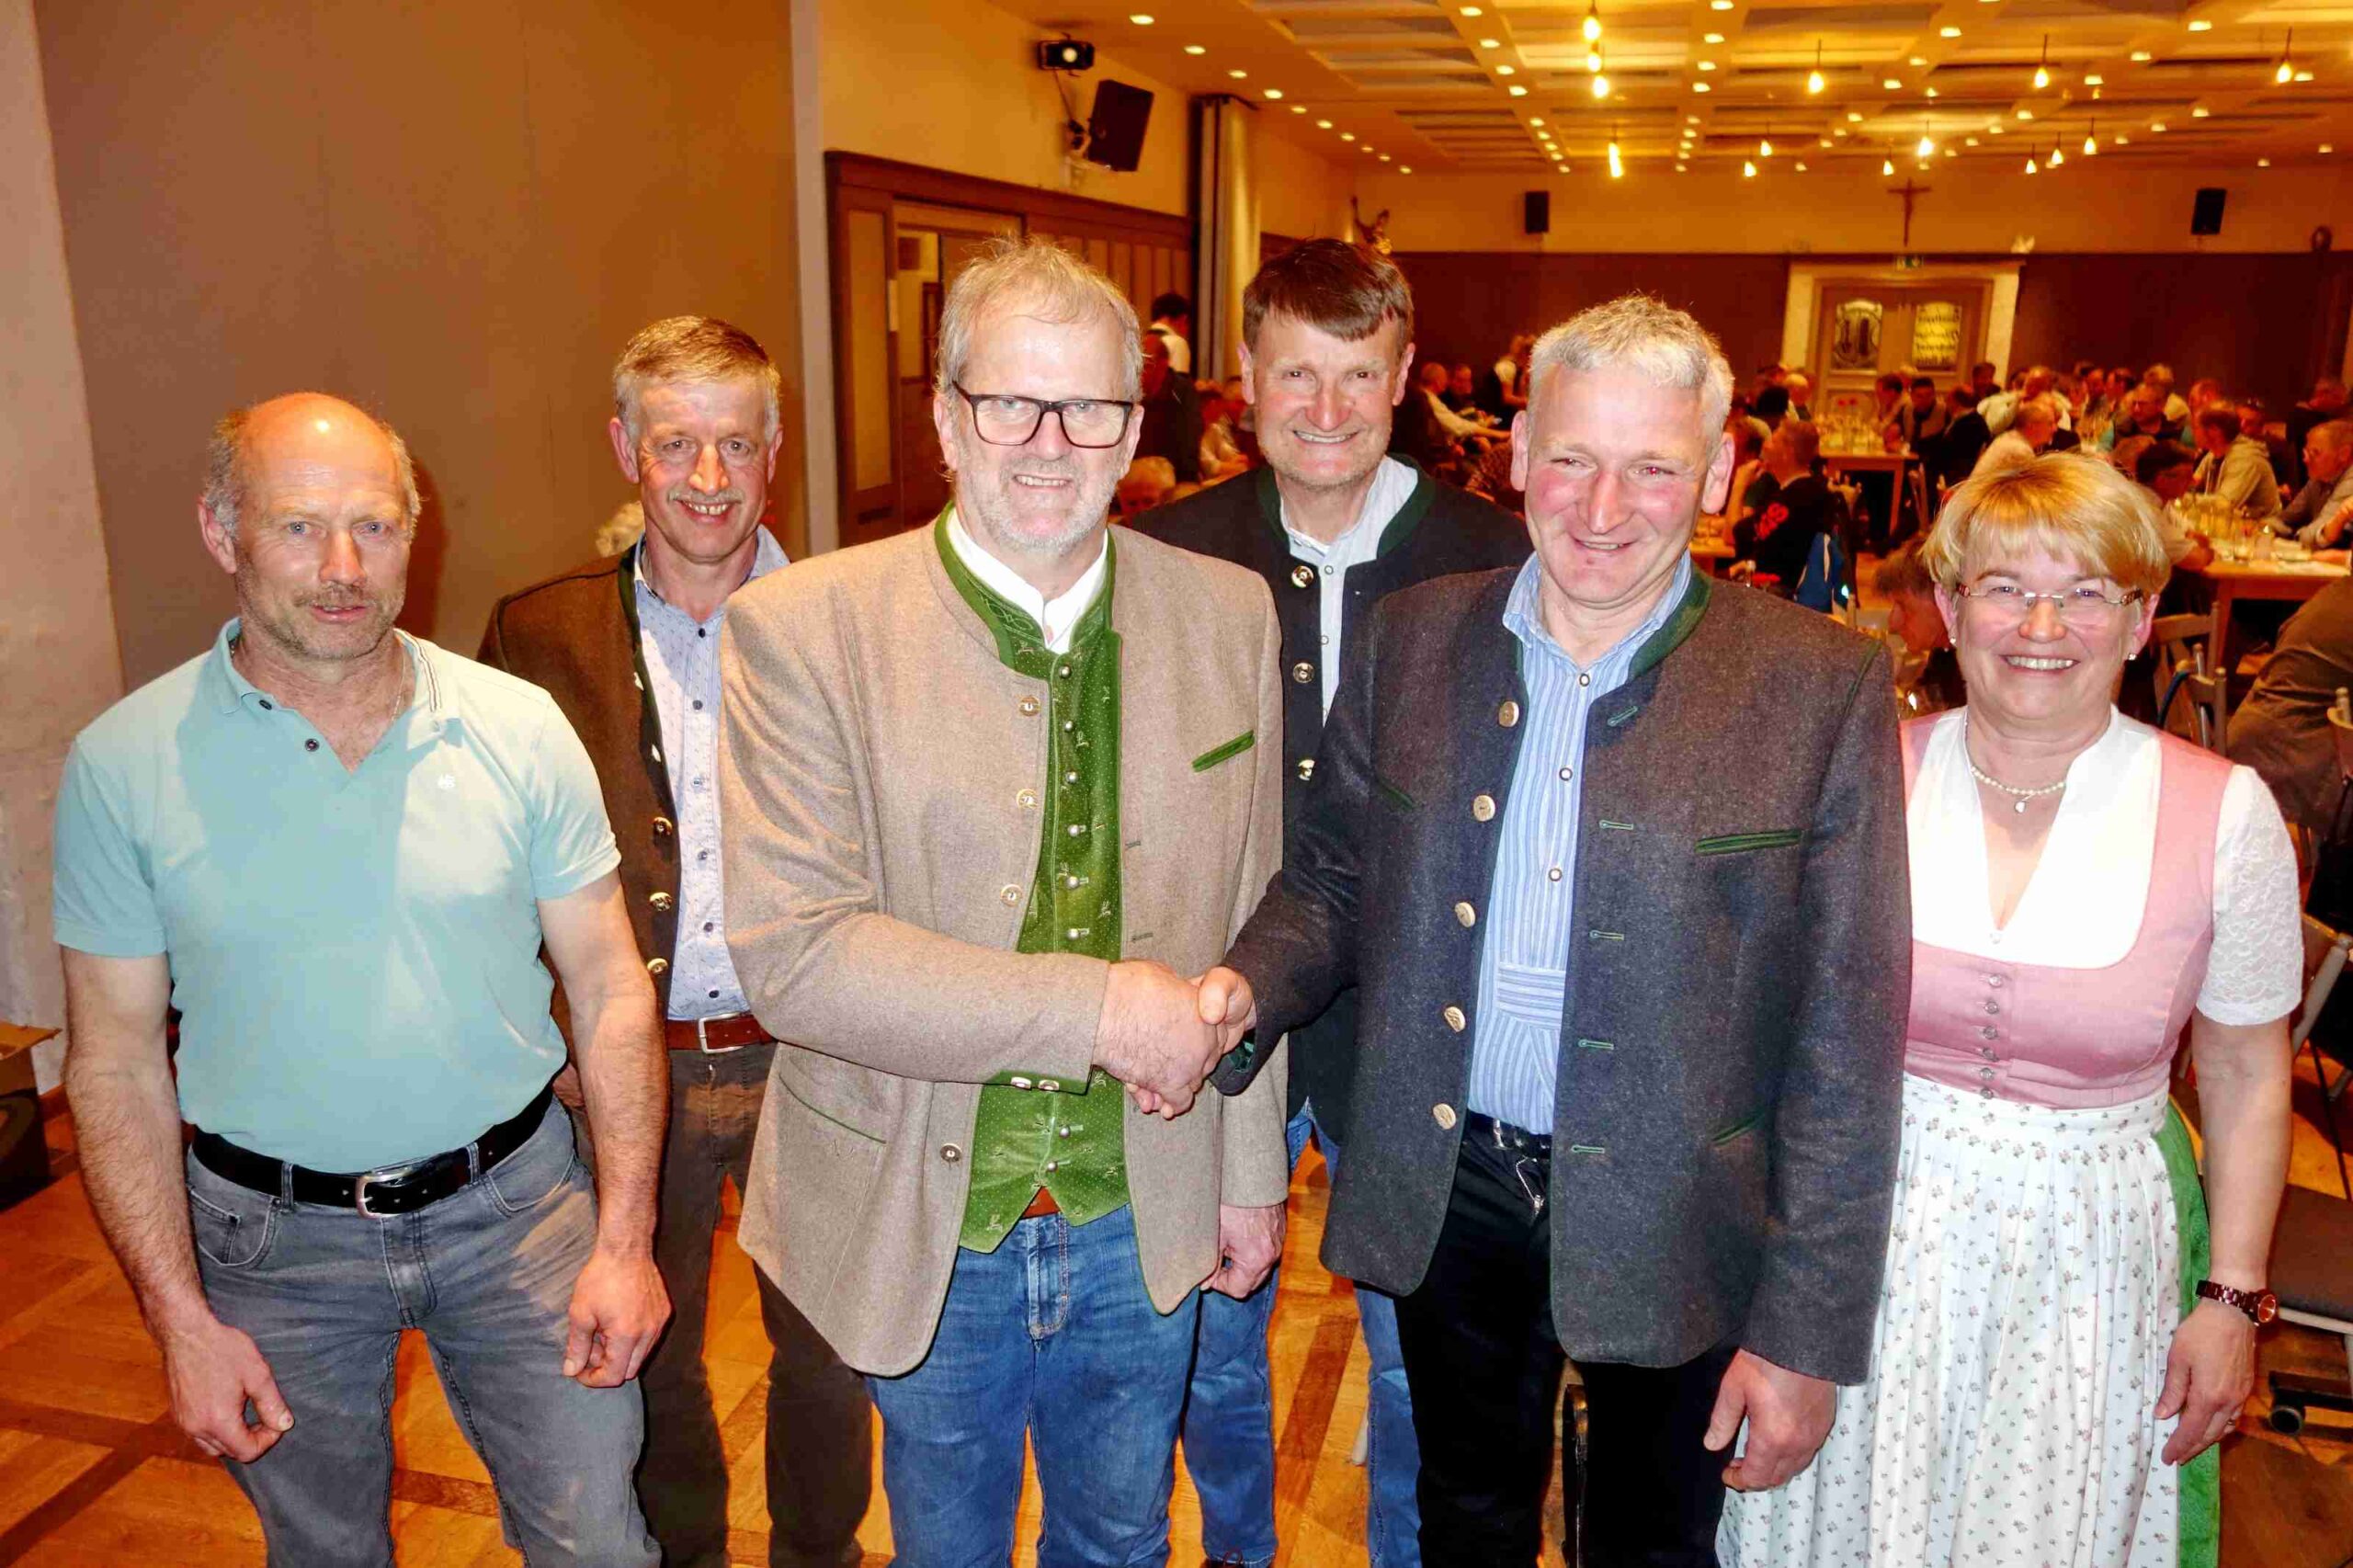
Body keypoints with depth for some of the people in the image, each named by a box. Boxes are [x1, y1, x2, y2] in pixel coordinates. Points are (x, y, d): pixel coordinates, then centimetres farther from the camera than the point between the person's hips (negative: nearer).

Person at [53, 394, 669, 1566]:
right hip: (274, 1237, 1)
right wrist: (180, 1319, -6)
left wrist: (625, 1239, -7)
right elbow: (117, 1065, -3)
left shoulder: (520, 730, -9)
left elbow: (610, 988, -4)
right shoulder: (123, 765, -9)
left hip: (514, 1201, 0)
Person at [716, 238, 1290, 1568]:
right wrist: (1103, 1008, -24)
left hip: (1144, 1222, 3)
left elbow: (1247, 919, 4)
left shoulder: (1229, 617, -3)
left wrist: (1251, 1173, 9)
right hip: (924, 1230, -2)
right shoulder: (802, 628, -15)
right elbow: (792, 952, -22)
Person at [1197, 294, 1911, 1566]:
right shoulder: (1413, 636, -4)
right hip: (1447, 1194, 3)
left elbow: (1845, 1041, -11)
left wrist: (1807, 1330, -10)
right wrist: (1247, 988, -16)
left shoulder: (1822, 686, -13)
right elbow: (1330, 876, 6)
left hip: (1676, 1225, -2)